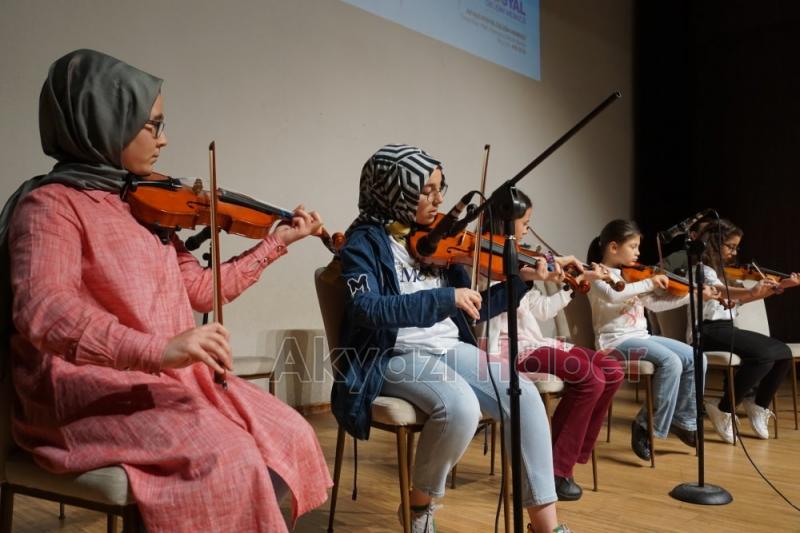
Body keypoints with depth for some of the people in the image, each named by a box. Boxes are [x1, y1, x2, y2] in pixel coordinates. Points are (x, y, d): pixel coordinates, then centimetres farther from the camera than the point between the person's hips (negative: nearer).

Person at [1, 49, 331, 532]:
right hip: (92, 393, -7)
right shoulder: (52, 203, -9)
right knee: (228, 460, -27)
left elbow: (202, 288, 16)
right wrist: (155, 350, -41)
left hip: (172, 382, 7)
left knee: (290, 435, -8)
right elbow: (42, 311, -26)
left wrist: (278, 241, 17)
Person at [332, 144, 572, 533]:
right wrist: (444, 297, -29)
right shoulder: (365, 242, -7)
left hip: (449, 349, 6)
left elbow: (468, 310, 15)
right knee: (460, 406, -33)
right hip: (396, 357, -6)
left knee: (524, 395, -16)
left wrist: (521, 279, 6)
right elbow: (365, 309, -25)